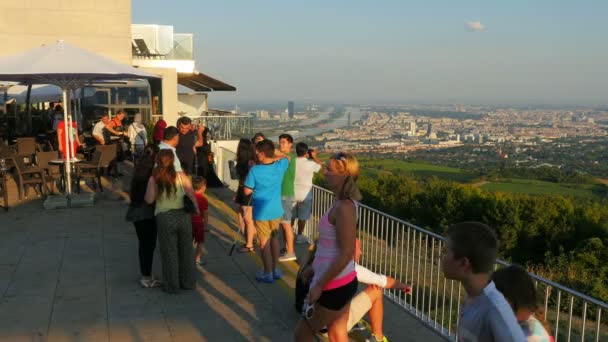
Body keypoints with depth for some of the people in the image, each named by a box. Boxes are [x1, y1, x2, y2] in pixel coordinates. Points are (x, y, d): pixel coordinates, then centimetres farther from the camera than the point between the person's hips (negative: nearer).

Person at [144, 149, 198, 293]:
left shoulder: (154, 179, -6)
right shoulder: (182, 176, -4)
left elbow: (149, 200, -8)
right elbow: (192, 196, -7)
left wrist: (150, 184, 8)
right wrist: (196, 208, 9)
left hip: (165, 219, -1)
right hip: (183, 216, 2)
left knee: (169, 253, 11)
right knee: (185, 251, 17)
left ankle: (172, 285, 19)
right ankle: (187, 282, 28)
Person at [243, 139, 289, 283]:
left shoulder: (255, 170, -19)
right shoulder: (280, 166, -6)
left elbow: (247, 191, -12)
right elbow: (286, 157, 18)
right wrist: (273, 157, 9)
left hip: (261, 212, -4)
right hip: (276, 210, 4)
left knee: (264, 241, 7)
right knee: (274, 238, 20)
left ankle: (268, 273, 15)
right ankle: (275, 270, 28)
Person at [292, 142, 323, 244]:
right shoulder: (311, 163, -17)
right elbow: (321, 166, 1)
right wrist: (314, 157, 11)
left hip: (293, 193, 3)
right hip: (305, 193, -3)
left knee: (291, 215, 18)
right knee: (302, 217, 9)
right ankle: (299, 236, 15)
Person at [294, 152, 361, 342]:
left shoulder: (344, 208, -23)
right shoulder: (344, 203, 7)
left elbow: (347, 253, -25)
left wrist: (319, 285, -20)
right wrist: (313, 267, 25)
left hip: (334, 285, -9)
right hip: (342, 282, 9)